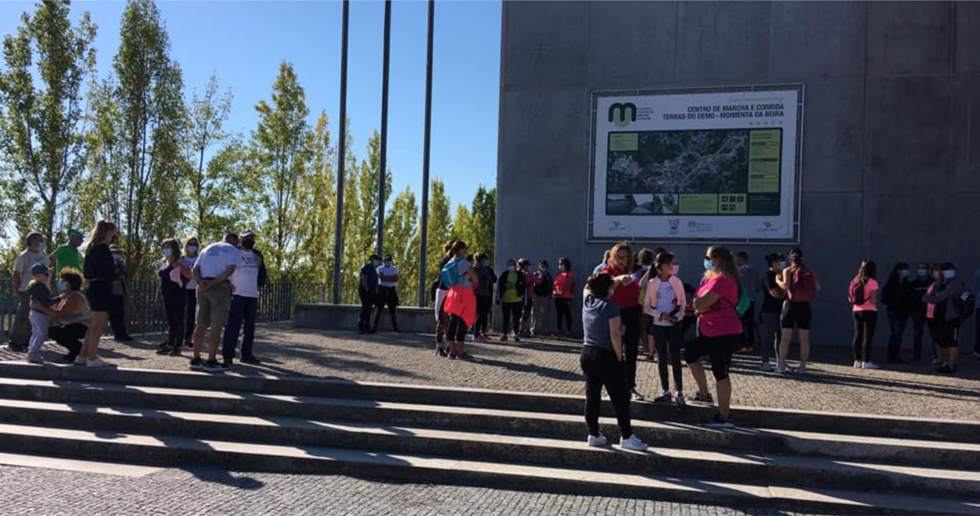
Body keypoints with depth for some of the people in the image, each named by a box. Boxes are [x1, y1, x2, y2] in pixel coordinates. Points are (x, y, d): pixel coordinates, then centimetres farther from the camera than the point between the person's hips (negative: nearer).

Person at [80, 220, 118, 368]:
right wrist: (118, 276, -4)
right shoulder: (103, 249, -15)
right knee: (98, 326, -3)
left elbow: (87, 272, 17)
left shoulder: (92, 248, 14)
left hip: (93, 288, 10)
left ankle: (82, 356, 21)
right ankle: (92, 358, 2)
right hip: (101, 289, -10)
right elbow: (106, 273, -21)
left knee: (95, 325, 17)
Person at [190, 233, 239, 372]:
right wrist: (212, 283, -15)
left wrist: (201, 282, -7)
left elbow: (195, 270, 10)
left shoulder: (207, 249, 23)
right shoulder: (234, 252, 5)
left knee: (201, 324, 11)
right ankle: (211, 362, -8)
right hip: (221, 288, -6)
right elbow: (230, 270, -14)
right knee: (216, 326, -5)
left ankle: (195, 360, 13)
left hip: (203, 287, 6)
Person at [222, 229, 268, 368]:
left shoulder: (258, 255, 14)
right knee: (233, 326, -11)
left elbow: (263, 272, 25)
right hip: (237, 294, -6)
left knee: (250, 326, 10)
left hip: (253, 296, 6)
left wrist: (260, 285, 13)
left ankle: (247, 354, 18)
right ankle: (227, 356, -11)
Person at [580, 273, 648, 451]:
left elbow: (588, 287, 27)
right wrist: (619, 358, -7)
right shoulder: (610, 305, -14)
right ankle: (626, 437, 7)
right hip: (605, 356, -7)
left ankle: (594, 435, 17)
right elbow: (615, 335, -17)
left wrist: (616, 280, 30)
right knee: (620, 398, 3)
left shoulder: (587, 300, 3)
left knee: (592, 396, 12)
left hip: (586, 353, 7)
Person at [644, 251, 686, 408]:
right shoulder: (652, 283, -4)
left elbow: (683, 303, 5)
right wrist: (660, 315, -14)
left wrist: (678, 316, -12)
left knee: (675, 358, -6)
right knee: (662, 358, 8)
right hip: (658, 325, 1)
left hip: (673, 325, -1)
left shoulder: (677, 282, -1)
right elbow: (646, 307, 0)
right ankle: (665, 391, 18)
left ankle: (679, 393, 0)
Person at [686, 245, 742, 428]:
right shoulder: (715, 278, 14)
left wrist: (697, 303, -6)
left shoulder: (721, 279, -21)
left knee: (720, 373, -3)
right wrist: (700, 304, -8)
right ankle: (704, 393, 26)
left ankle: (724, 417, 5)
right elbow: (700, 304, 14)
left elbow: (700, 304, -27)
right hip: (712, 332, 11)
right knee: (690, 354, 18)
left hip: (724, 333, -11)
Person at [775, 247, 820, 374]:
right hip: (805, 306, 2)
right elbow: (817, 287, 4)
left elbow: (786, 286, -15)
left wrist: (778, 280, 2)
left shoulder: (788, 270, -2)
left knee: (785, 337, 2)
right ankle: (803, 366, 7)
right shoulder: (809, 271, 8)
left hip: (791, 305, -2)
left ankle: (781, 365, 1)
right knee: (804, 338, 7)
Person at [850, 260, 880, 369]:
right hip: (869, 312, -6)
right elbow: (873, 301, -15)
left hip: (856, 311, 6)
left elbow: (850, 299, 7)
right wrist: (878, 297, 4)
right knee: (868, 336, -2)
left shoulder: (855, 281, 6)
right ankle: (866, 361, -2)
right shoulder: (872, 282, -11)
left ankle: (857, 360, 13)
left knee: (858, 335, 10)